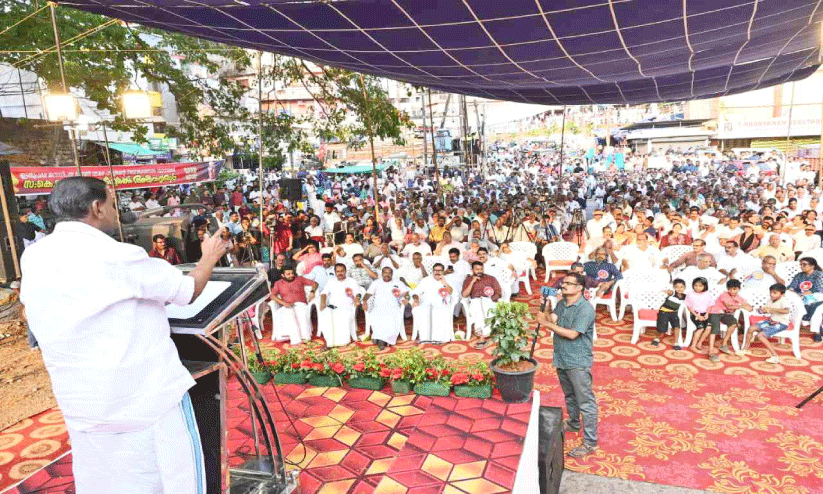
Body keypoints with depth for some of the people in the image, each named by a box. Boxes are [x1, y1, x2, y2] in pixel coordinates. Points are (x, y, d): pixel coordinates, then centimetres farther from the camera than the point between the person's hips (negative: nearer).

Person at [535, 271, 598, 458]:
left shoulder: (585, 309, -20)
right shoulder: (561, 304, 6)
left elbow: (572, 334, -25)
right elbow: (552, 320, 0)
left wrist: (546, 323, -21)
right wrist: (546, 308, -15)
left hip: (578, 363, -8)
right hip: (561, 359, 8)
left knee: (586, 402, 0)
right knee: (569, 396, 26)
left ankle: (590, 443, 7)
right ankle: (573, 424, 47)